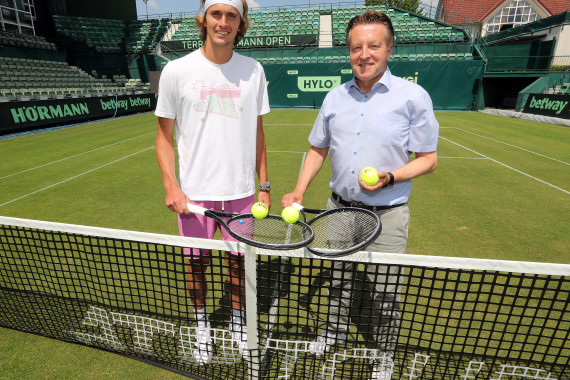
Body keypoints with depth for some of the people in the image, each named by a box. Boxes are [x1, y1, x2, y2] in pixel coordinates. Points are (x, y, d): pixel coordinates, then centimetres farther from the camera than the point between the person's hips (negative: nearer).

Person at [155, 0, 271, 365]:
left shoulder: (253, 70, 3)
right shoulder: (177, 71, -3)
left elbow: (258, 133, 8)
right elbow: (164, 135, 2)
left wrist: (264, 185, 6)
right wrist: (171, 185, -9)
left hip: (241, 191, 2)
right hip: (194, 193, -1)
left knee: (238, 260, 13)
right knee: (196, 262, 12)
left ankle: (238, 321, 39)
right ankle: (202, 325, 39)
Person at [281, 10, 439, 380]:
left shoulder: (413, 96, -8)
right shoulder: (334, 97, 4)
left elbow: (428, 159, -5)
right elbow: (318, 149, 12)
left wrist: (390, 176, -23)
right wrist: (300, 190, 2)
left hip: (386, 215, -3)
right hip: (339, 208, 4)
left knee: (385, 294, 10)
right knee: (338, 278, 21)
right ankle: (336, 330, 48)